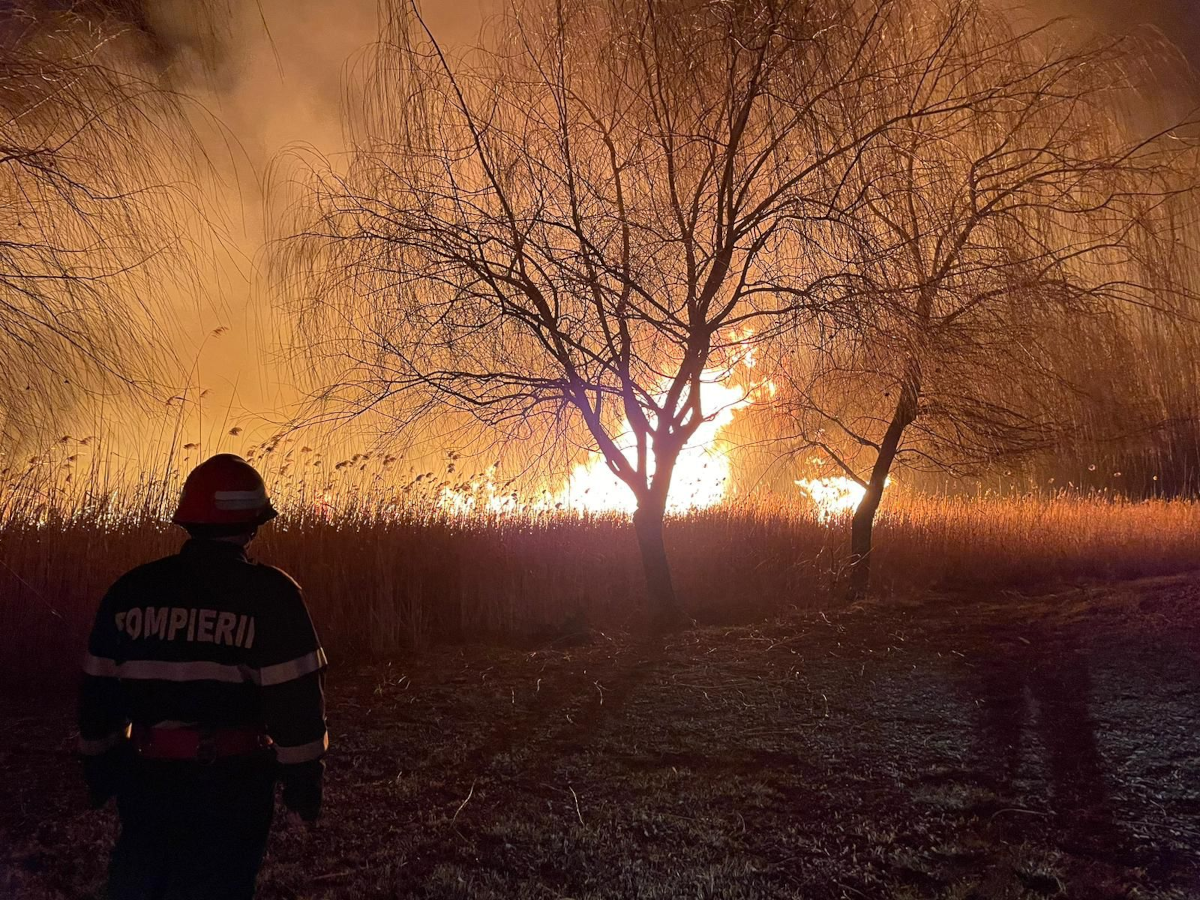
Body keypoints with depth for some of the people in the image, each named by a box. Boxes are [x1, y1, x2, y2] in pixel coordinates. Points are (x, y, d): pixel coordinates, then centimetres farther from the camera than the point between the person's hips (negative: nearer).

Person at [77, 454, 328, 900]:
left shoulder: (130, 590, 1)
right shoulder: (270, 593, -13)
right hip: (233, 780, -4)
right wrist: (305, 775, -3)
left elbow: (99, 687, 7)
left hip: (148, 775, 4)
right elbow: (296, 695, -14)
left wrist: (99, 766, 20)